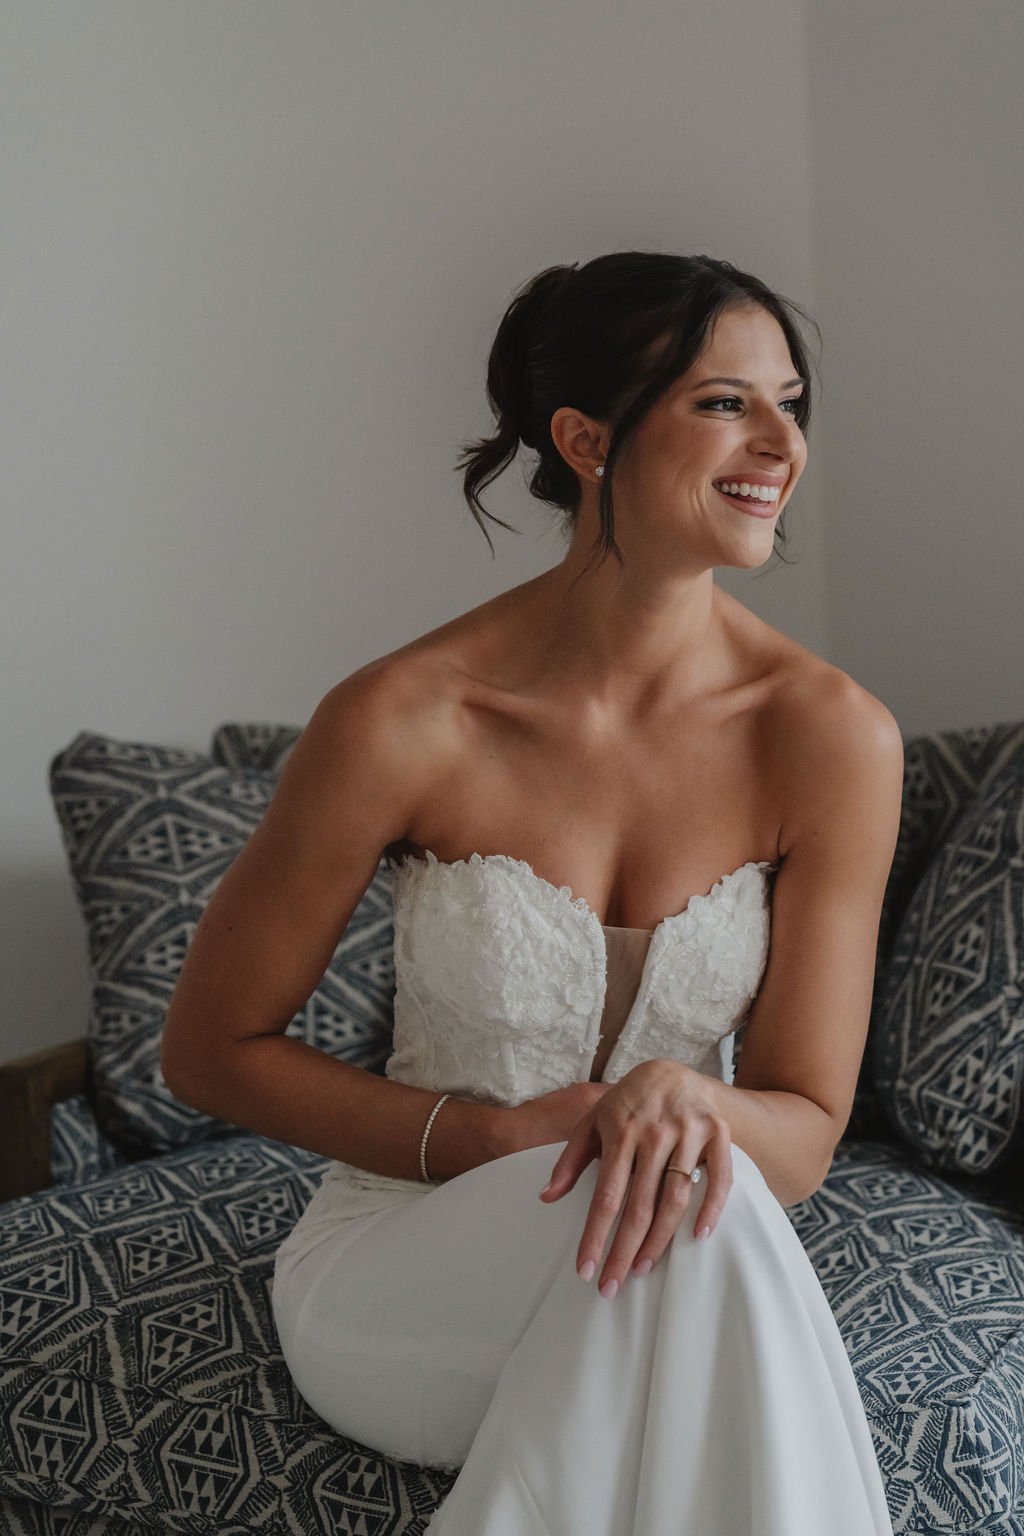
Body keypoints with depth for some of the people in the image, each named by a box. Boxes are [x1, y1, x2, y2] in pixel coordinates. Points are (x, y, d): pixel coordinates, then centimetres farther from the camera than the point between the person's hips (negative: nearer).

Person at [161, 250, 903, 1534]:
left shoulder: (833, 735, -9)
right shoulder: (404, 721, -16)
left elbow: (803, 1133, -5)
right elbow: (210, 1050, -5)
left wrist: (692, 1102, -29)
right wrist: (489, 1141, -17)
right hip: (401, 1269, -2)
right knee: (703, 1234, -32)